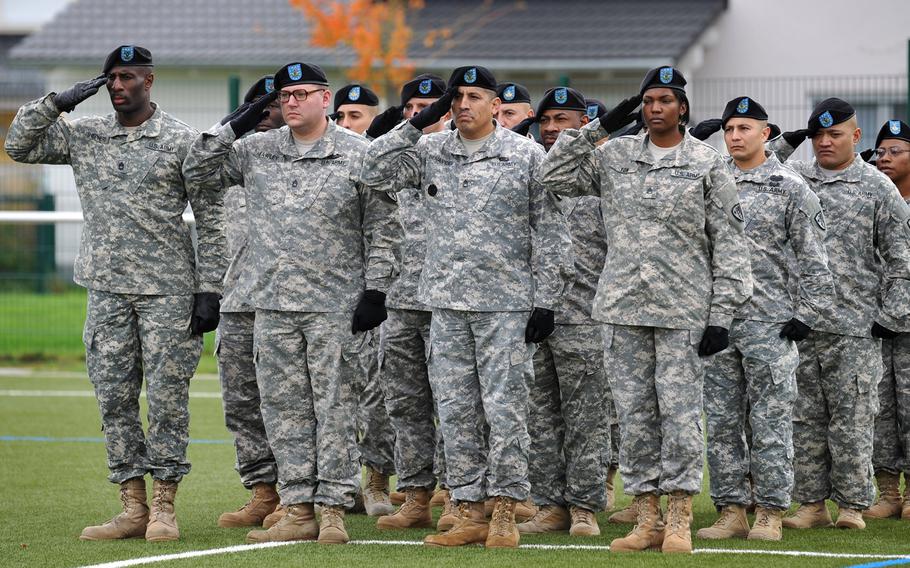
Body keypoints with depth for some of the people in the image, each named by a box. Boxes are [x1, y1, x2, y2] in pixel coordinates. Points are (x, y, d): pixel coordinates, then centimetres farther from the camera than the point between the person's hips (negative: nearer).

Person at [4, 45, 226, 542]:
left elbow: (211, 220, -2)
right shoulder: (84, 135, 9)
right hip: (107, 290, 4)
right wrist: (58, 102, -4)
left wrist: (208, 291, -8)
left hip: (168, 291, -4)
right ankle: (132, 509, 8)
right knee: (114, 399, 3)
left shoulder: (182, 141, -2)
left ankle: (163, 507, 4)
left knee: (167, 398, -2)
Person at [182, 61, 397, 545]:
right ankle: (298, 510, 9)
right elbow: (196, 171, 10)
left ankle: (333, 509, 2)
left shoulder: (358, 154, -1)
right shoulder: (256, 150, 9)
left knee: (334, 406, -2)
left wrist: (375, 289, -6)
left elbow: (379, 227, 0)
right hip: (273, 305, 4)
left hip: (336, 305, -4)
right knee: (283, 409, 5)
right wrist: (236, 126, 0)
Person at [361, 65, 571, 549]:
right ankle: (469, 513, 11)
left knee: (505, 409, -3)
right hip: (447, 303, 4)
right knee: (455, 412, 5)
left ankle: (505, 513, 5)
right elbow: (375, 173, -4)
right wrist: (418, 124, -7)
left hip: (508, 304, -4)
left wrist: (545, 301, -6)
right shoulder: (430, 151, 8)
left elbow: (548, 232, -1)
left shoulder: (526, 155, -1)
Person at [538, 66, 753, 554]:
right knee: (635, 416, 5)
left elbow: (729, 244, -1)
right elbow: (555, 176, 8)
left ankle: (679, 521, 2)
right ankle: (646, 520, 10)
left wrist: (721, 314, -7)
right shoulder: (615, 156, 10)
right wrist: (598, 127, 2)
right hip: (624, 310, 3)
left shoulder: (707, 164, 0)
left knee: (680, 413, -5)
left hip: (684, 312, -3)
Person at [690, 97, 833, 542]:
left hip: (771, 325, -4)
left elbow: (812, 259, 0)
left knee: (770, 421, -2)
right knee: (720, 422, 5)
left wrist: (805, 315, -7)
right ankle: (731, 512, 10)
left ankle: (769, 515, 2)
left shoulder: (790, 188, 0)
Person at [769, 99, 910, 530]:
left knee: (851, 417, -1)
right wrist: (783, 146, -1)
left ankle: (852, 505, 5)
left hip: (855, 326, -3)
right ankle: (812, 503, 12)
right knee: (804, 417, 5)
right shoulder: (793, 179, 12)